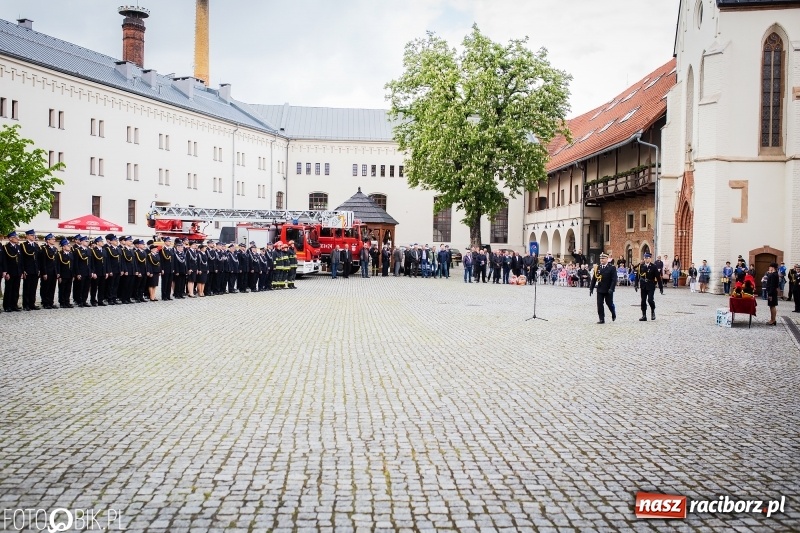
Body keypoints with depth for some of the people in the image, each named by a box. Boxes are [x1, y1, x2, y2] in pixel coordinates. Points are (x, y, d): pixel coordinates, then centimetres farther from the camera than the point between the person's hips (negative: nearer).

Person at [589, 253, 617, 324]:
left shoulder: (612, 267, -6)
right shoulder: (597, 268, 5)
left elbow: (614, 279, -11)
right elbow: (594, 279, 8)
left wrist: (611, 288, -20)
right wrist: (591, 288, 5)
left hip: (608, 290, -3)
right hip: (600, 289, 3)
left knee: (609, 303, 9)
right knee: (599, 304, -1)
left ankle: (613, 314, 37)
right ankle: (601, 319, 4)